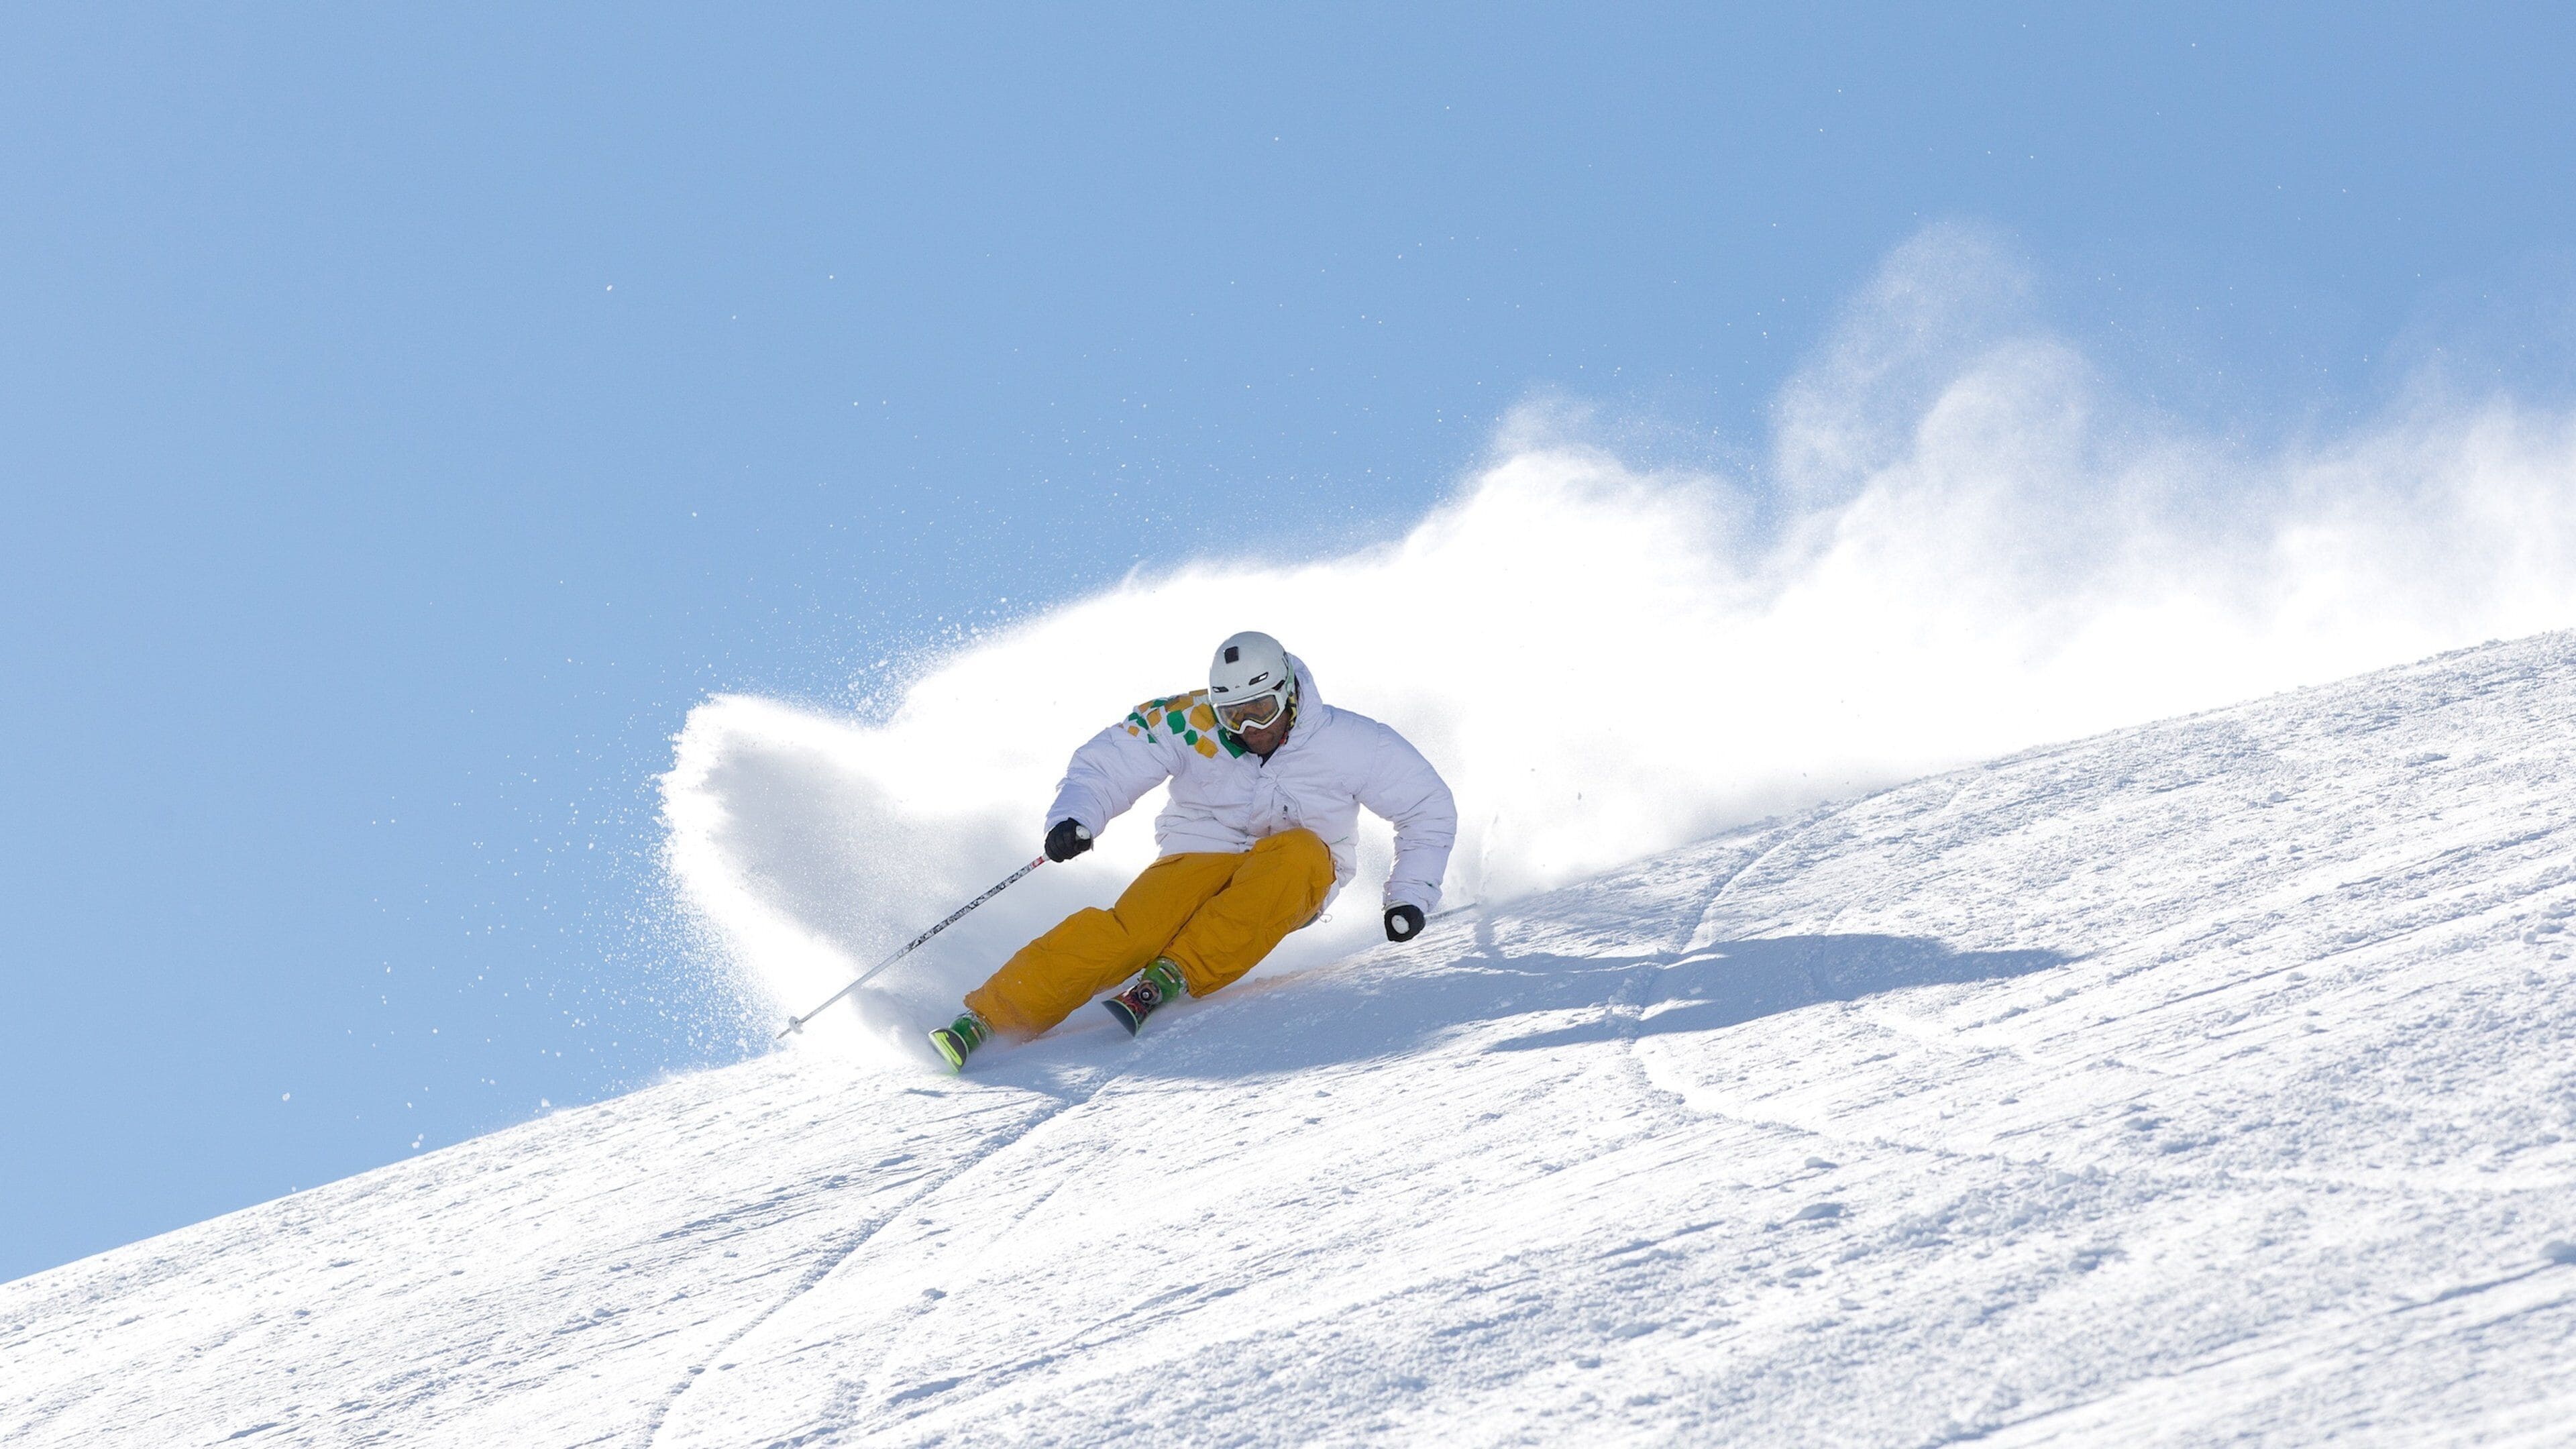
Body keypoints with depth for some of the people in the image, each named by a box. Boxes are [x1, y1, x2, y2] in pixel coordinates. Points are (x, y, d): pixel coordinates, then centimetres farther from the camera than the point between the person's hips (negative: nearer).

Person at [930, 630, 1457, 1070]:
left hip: (1291, 887, 1)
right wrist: (1074, 818, -29)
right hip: (1201, 858, -1)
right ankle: (984, 1020, -36)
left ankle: (1172, 978, -35)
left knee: (1297, 850, -36)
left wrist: (1410, 896, -8)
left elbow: (1431, 808, 0)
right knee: (1132, 930, -32)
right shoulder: (1191, 723, -13)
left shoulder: (1349, 744, -12)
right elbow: (1105, 765, -9)